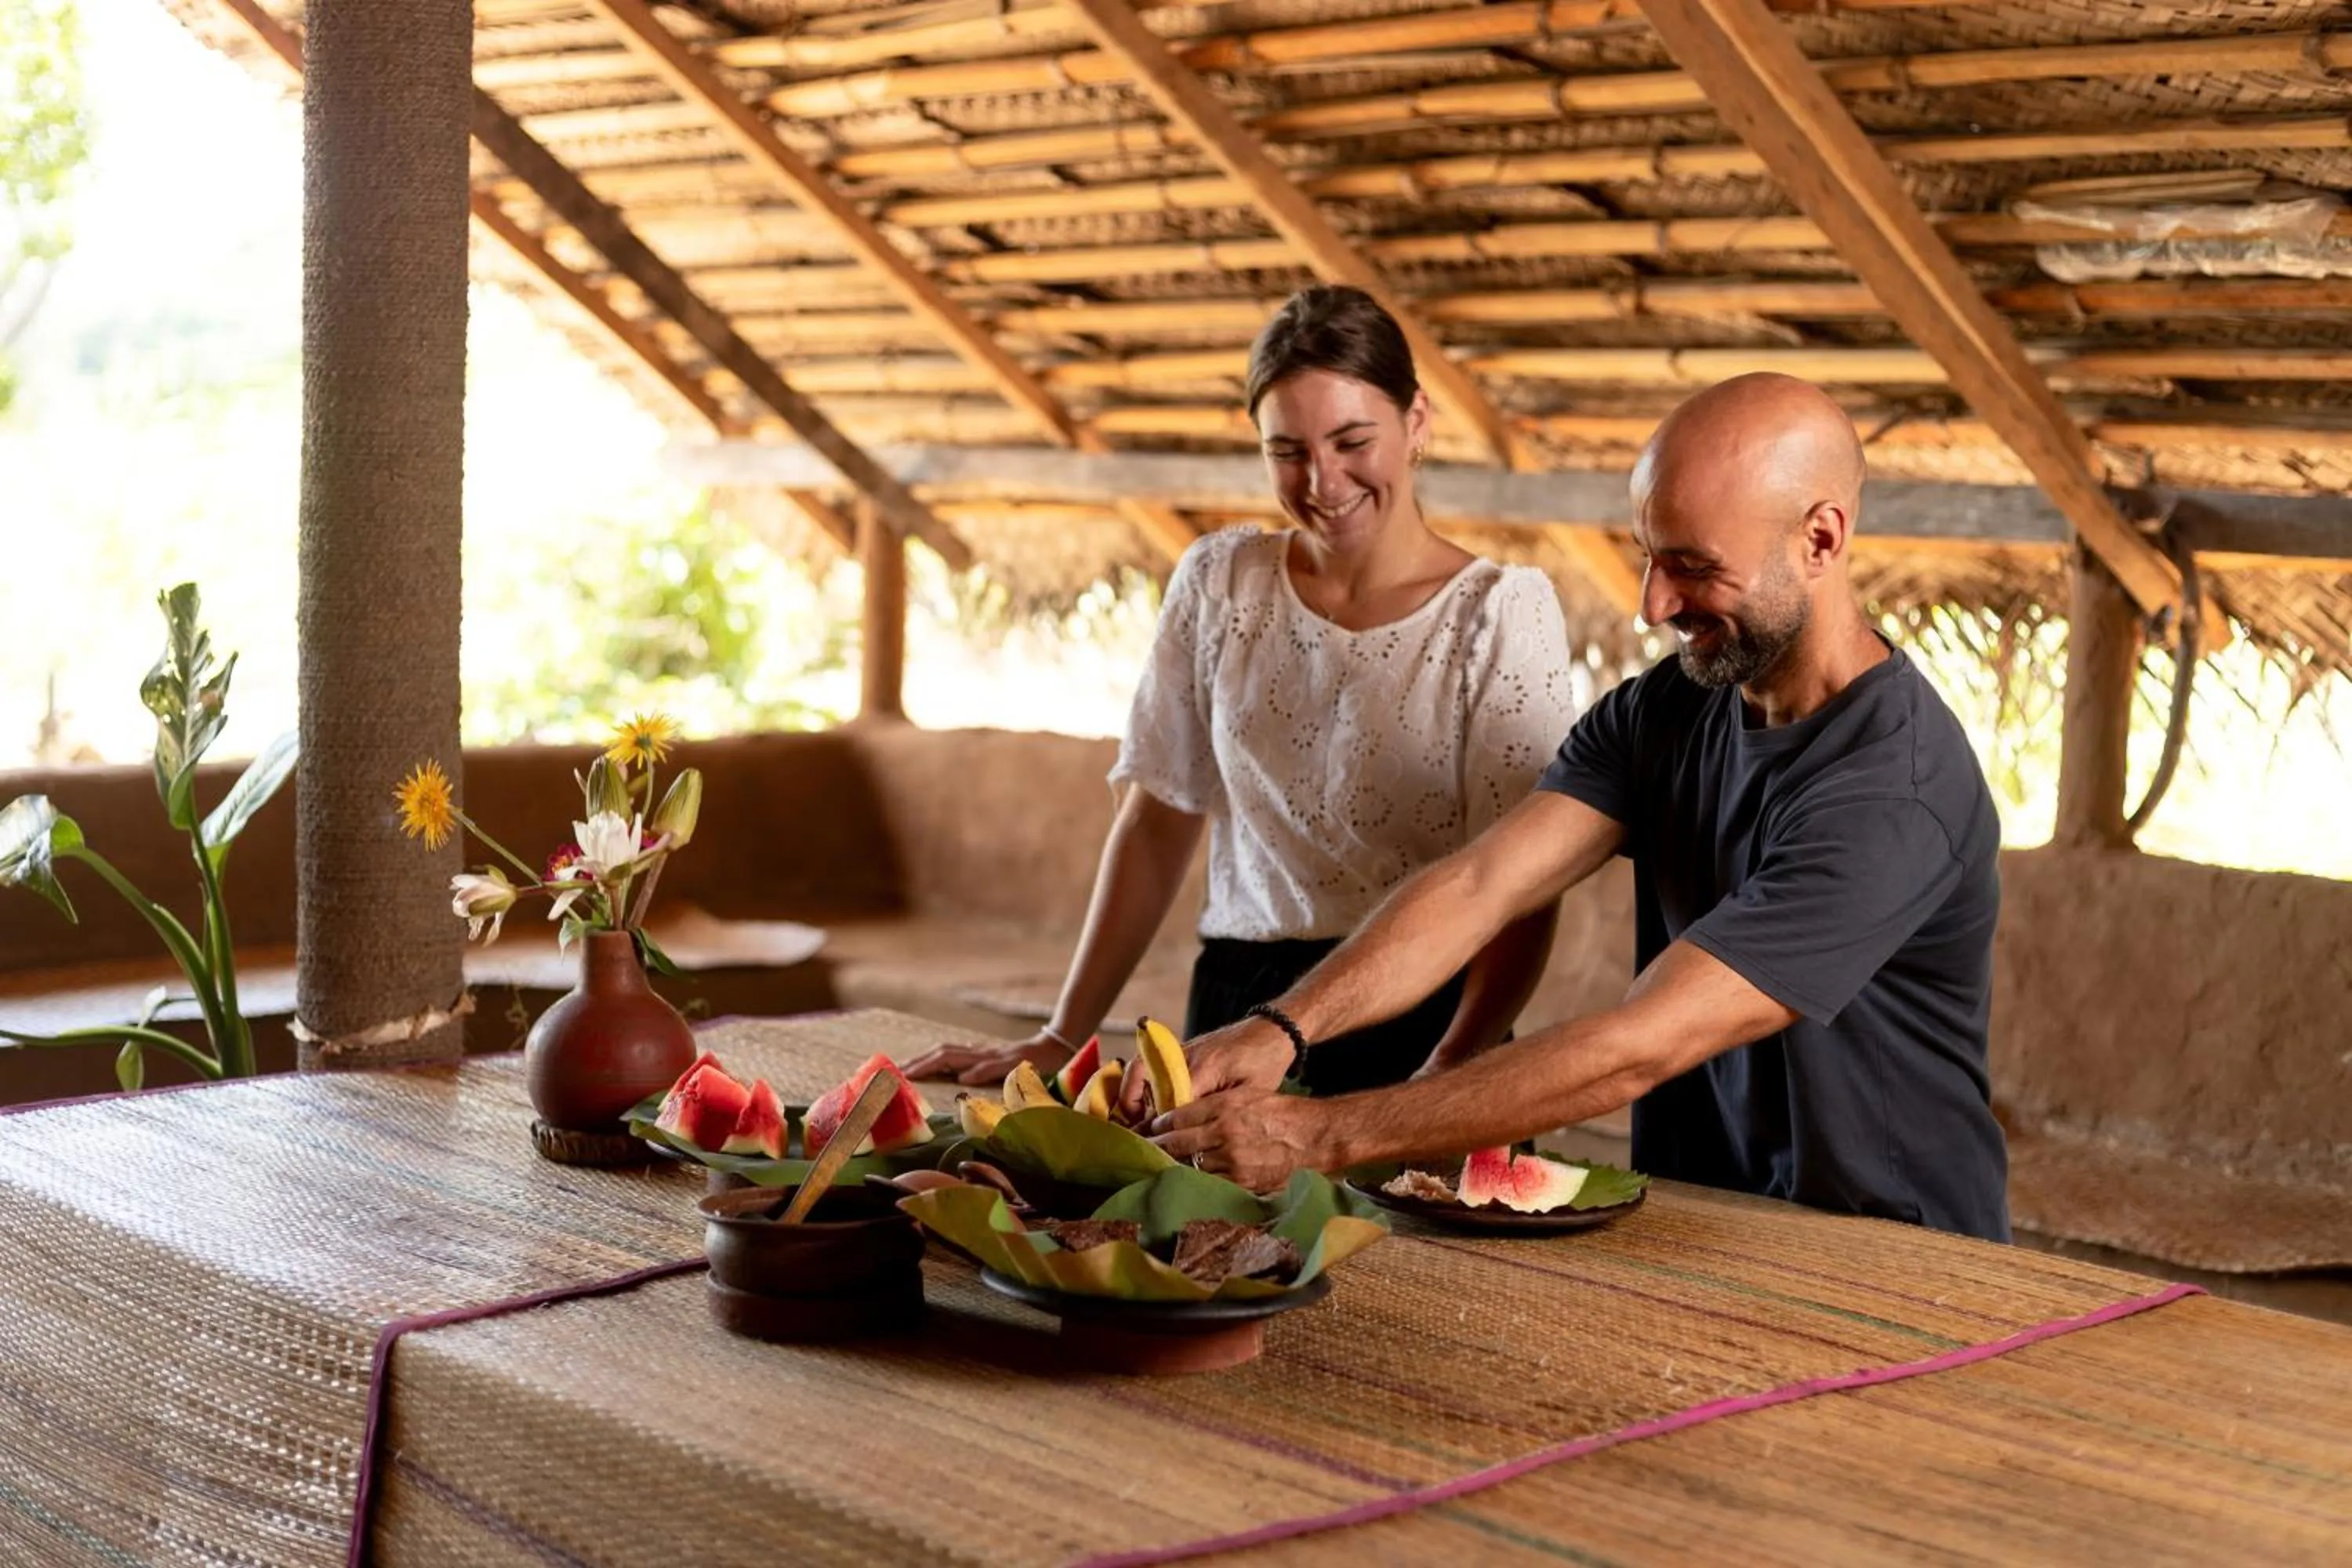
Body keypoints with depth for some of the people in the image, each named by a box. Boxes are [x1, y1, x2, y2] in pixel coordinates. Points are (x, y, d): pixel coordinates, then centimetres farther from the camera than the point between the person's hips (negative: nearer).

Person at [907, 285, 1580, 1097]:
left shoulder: (1499, 611, -5)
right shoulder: (1219, 583, 6)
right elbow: (1157, 822, 10)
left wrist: (1444, 1080, -24)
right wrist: (1063, 1036, 6)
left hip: (1420, 1029, -2)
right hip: (1238, 1006, 3)